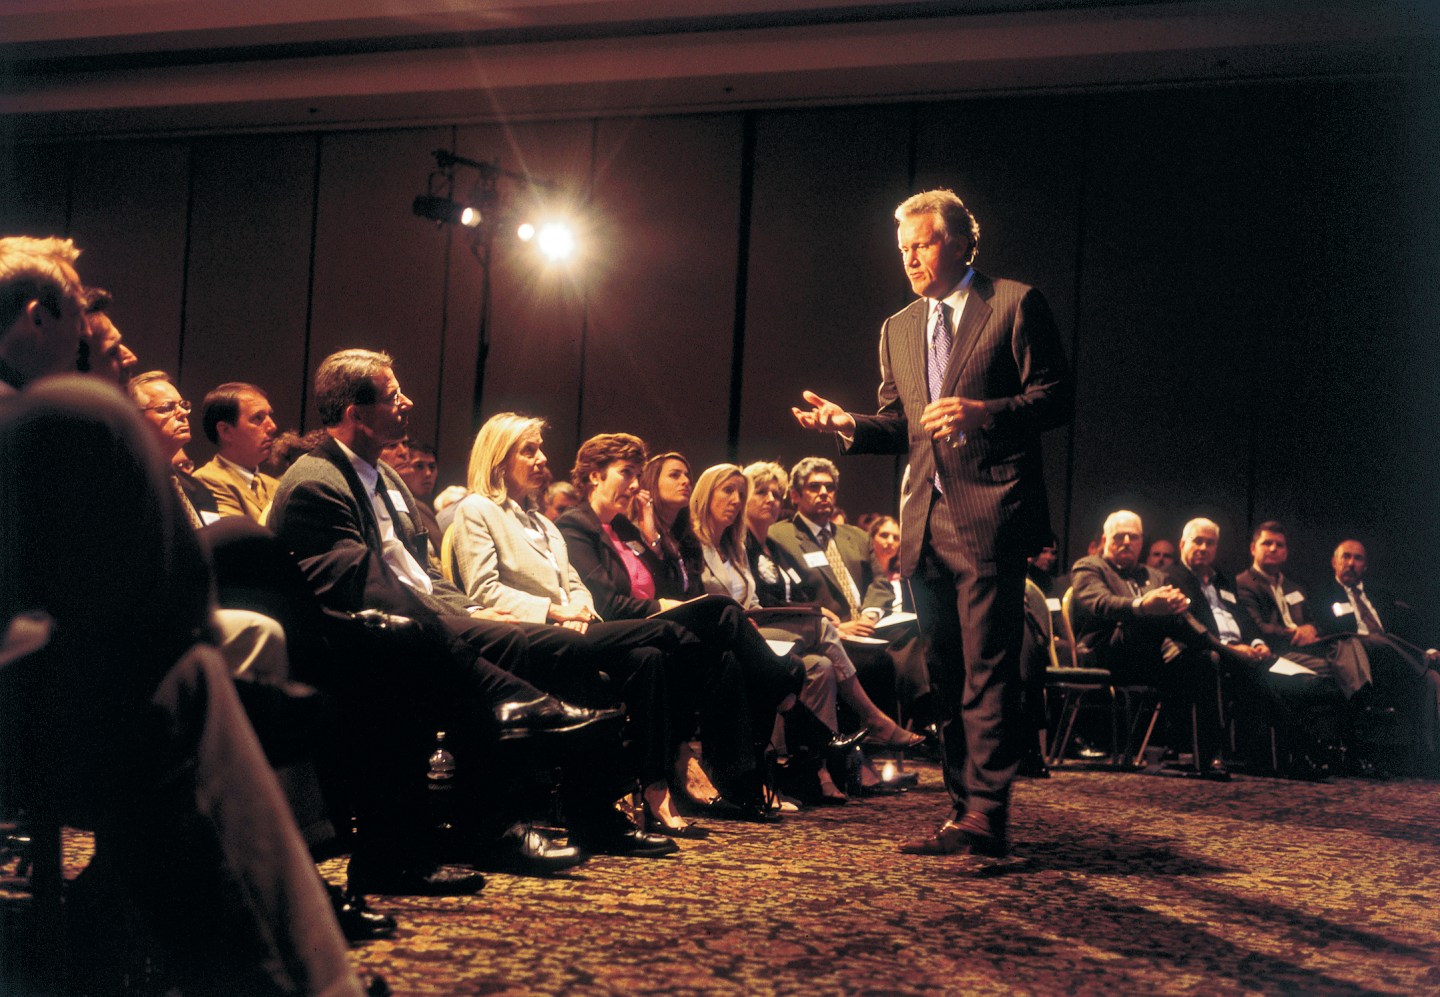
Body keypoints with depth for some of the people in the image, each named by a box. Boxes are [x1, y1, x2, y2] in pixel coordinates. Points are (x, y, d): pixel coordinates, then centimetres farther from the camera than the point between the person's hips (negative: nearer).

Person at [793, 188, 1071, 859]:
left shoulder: (1016, 306, 0)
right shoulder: (898, 330, 20)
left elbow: (1053, 398, -5)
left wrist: (981, 412, -20)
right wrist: (850, 426, -1)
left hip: (990, 513, -7)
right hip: (927, 520, 7)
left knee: (986, 669, -9)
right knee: (948, 672, 9)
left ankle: (985, 814, -8)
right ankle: (967, 805, 15)